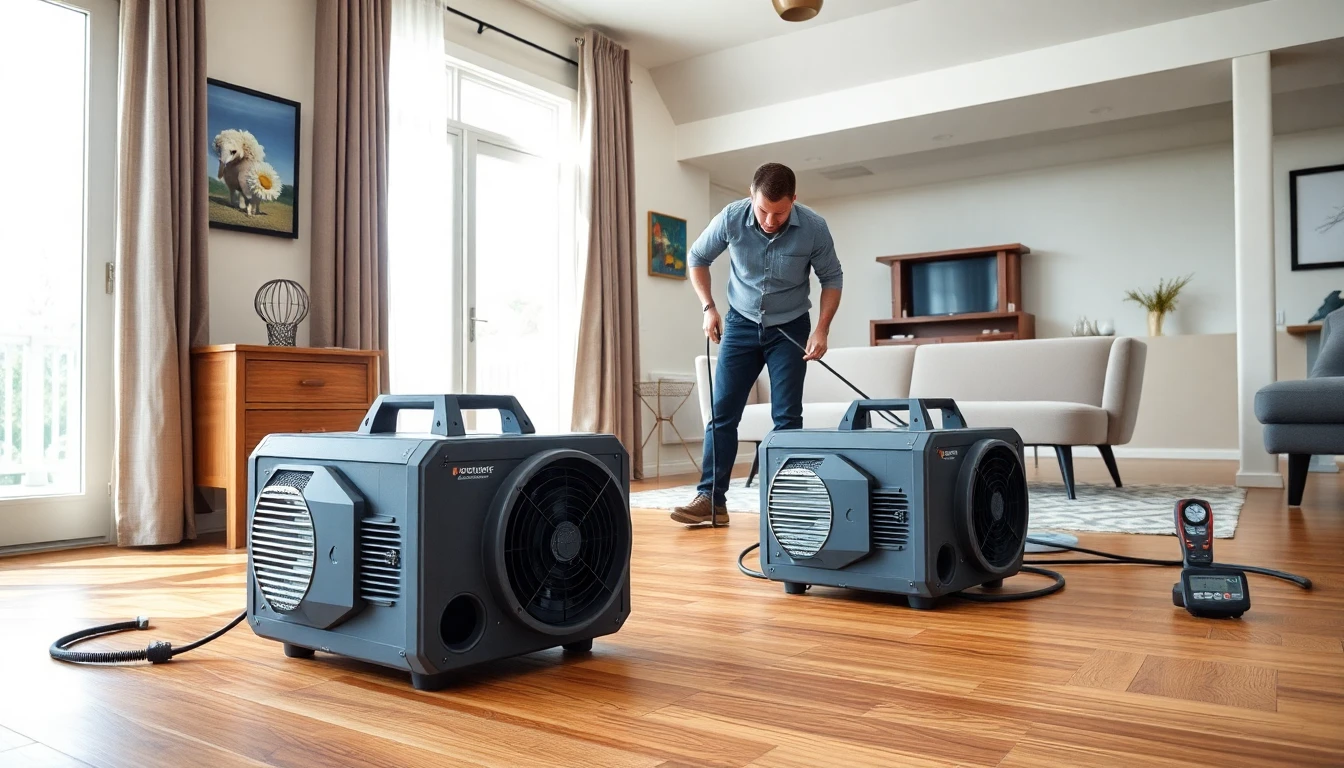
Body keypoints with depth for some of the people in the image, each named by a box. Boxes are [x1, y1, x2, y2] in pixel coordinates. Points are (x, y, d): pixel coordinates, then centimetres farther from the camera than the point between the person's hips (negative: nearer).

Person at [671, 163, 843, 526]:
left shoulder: (814, 227, -20)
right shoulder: (731, 218, -18)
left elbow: (831, 277, -4)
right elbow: (697, 258, -1)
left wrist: (821, 328, -15)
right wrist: (708, 308, -10)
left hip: (790, 327, -1)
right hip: (741, 323, 1)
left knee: (786, 416, -4)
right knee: (722, 412, -4)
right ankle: (711, 498, 0)